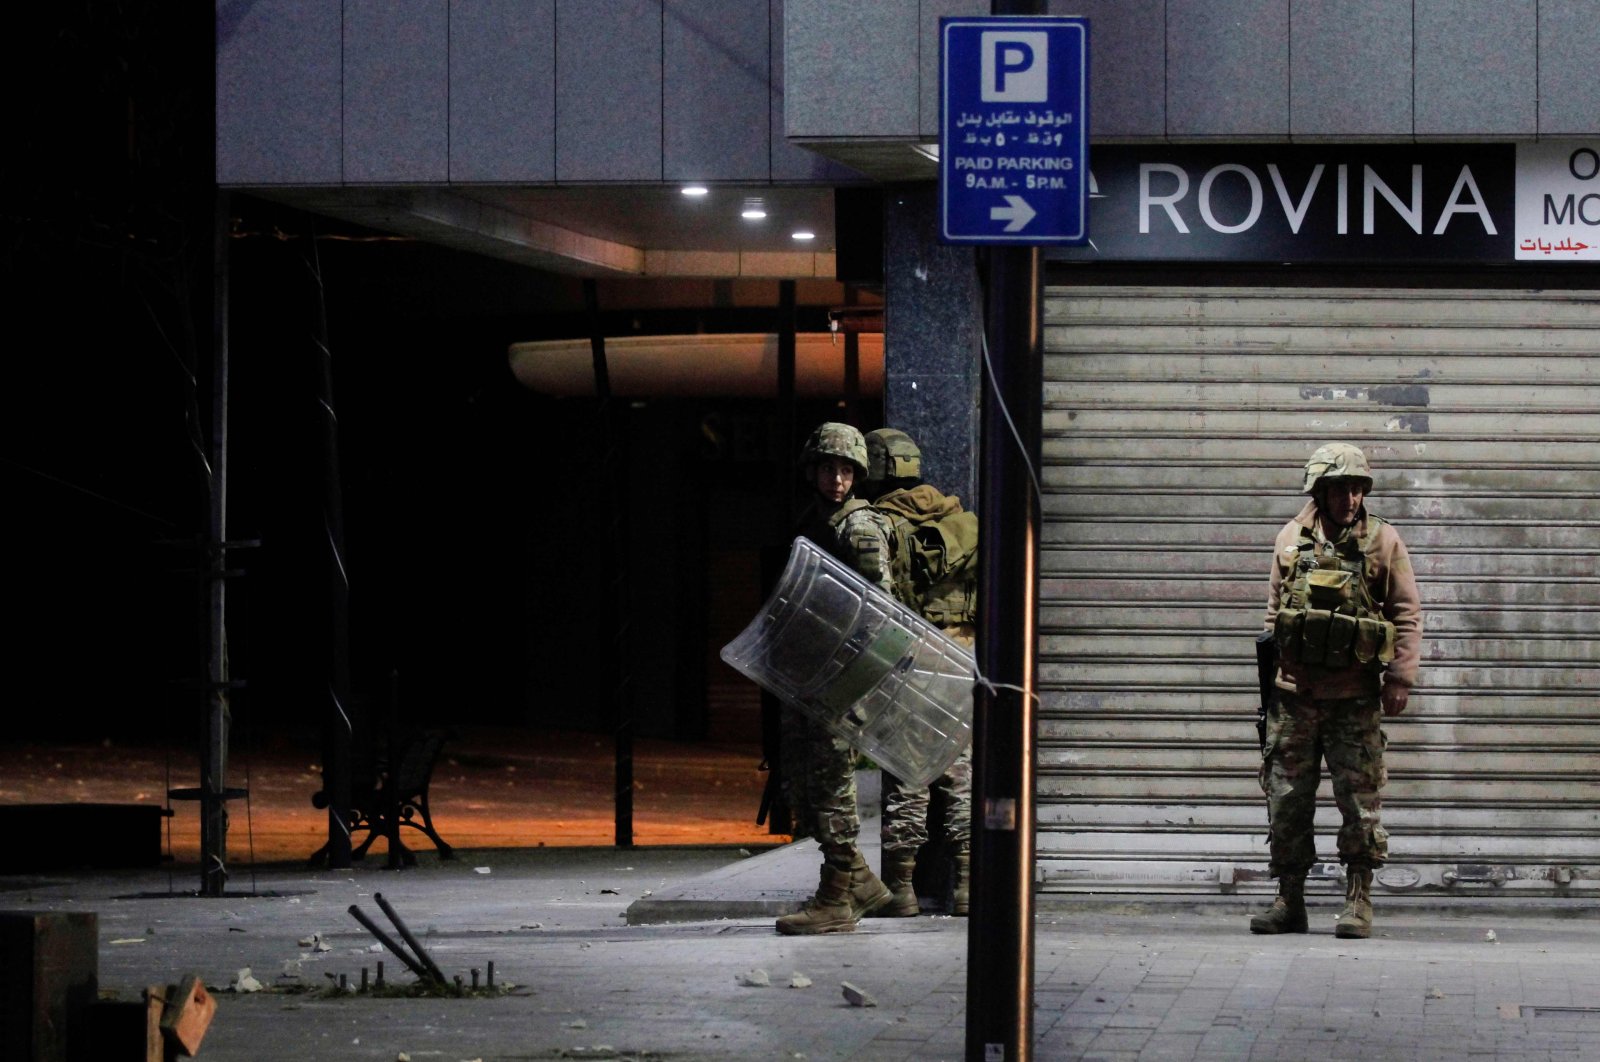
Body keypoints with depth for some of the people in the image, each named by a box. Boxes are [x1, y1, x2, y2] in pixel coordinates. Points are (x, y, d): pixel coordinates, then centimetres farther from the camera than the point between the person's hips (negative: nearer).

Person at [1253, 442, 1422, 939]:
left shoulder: (1383, 542, 0)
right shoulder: (1291, 539, 7)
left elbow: (1407, 615, 0)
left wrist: (1401, 677, -7)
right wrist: (1268, 671, 14)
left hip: (1356, 697, -3)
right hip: (1294, 693, 3)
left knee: (1359, 800, -2)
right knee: (1286, 800, 4)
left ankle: (1359, 901, 5)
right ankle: (1289, 902, 12)